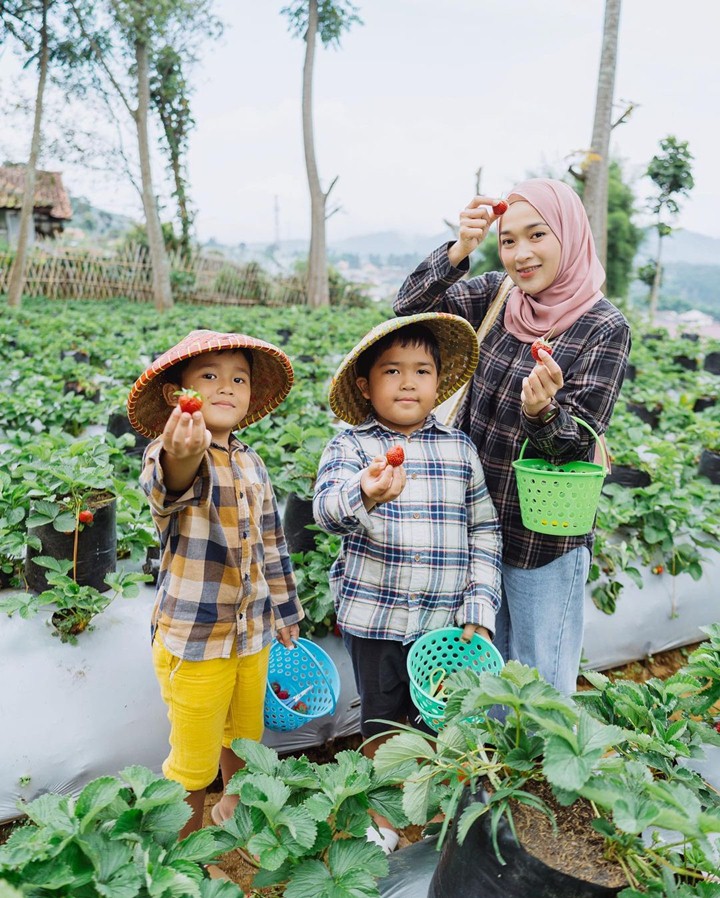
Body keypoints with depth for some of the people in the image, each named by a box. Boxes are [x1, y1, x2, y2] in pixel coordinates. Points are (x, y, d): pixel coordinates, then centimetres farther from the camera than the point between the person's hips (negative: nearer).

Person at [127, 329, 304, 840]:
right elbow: (169, 485, -44)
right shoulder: (169, 455, -18)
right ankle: (187, 846, 35)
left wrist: (285, 610, 19)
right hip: (193, 639, -6)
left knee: (243, 736, 26)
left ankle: (233, 805, 53)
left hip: (253, 633, 6)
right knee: (193, 759, 9)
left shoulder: (252, 465, 2)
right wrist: (180, 457, -67)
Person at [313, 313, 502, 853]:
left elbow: (485, 529, 4)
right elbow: (328, 509, -26)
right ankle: (382, 811, 41)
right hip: (375, 617, -2)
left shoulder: (460, 449, 1)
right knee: (382, 722, 15)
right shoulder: (350, 446, -8)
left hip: (447, 619, 2)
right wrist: (364, 494, -49)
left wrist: (480, 609, -2)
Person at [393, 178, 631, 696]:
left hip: (544, 541, -5)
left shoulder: (605, 328, -13)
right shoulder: (495, 295, 0)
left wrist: (542, 410, -37)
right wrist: (460, 250, -19)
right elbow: (410, 309, -5)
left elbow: (577, 441, -16)